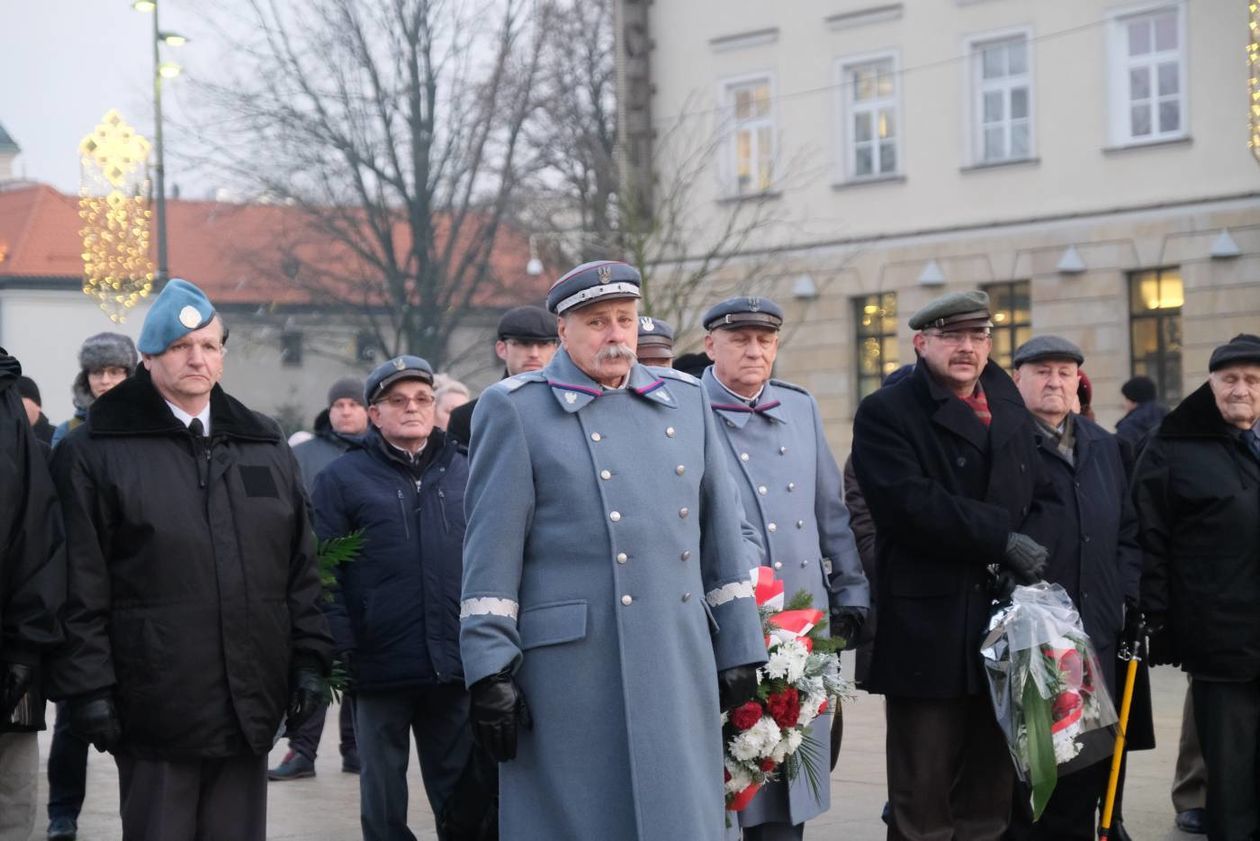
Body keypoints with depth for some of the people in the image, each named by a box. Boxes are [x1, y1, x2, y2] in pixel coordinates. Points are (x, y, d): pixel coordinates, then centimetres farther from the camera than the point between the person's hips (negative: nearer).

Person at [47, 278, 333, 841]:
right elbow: (81, 588, -5)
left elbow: (301, 569, 15)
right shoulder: (95, 452, -1)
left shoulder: (266, 447, 14)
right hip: (154, 707, -4)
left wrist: (309, 659, 9)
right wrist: (89, 688, -10)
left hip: (250, 707, 4)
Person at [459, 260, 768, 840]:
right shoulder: (514, 410, 0)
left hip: (681, 671, 4)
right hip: (572, 672, -4)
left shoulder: (685, 400, 13)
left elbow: (722, 537, 16)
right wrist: (490, 671, -9)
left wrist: (738, 649, 13)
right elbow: (491, 554, -4)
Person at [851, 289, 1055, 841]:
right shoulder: (886, 414, -4)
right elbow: (909, 502, -18)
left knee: (990, 797, 9)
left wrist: (1037, 557, 1)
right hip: (928, 630, -6)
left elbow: (1042, 498, 21)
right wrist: (1001, 538, -18)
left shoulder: (1011, 412, 18)